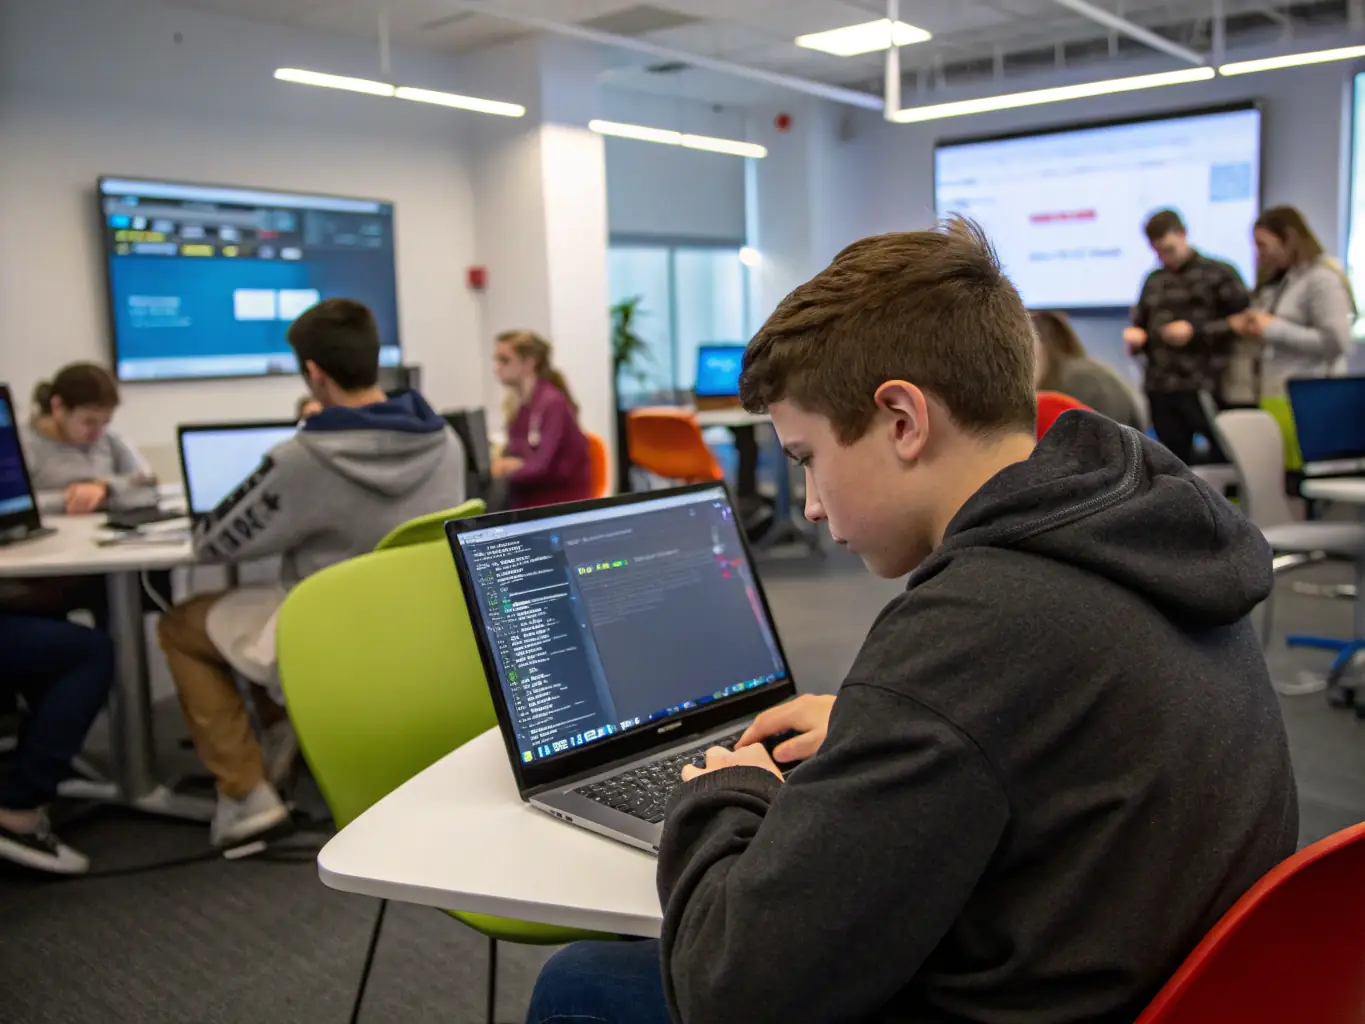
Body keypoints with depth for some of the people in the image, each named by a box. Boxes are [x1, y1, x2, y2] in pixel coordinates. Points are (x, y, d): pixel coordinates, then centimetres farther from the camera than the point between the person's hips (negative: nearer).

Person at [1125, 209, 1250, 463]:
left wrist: (1195, 331, -13)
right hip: (1160, 389, 4)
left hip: (1205, 388, -4)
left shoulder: (1220, 274, 4)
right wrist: (1134, 336, 2)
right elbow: (1140, 325, 26)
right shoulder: (1153, 281, 18)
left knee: (1222, 460, -3)